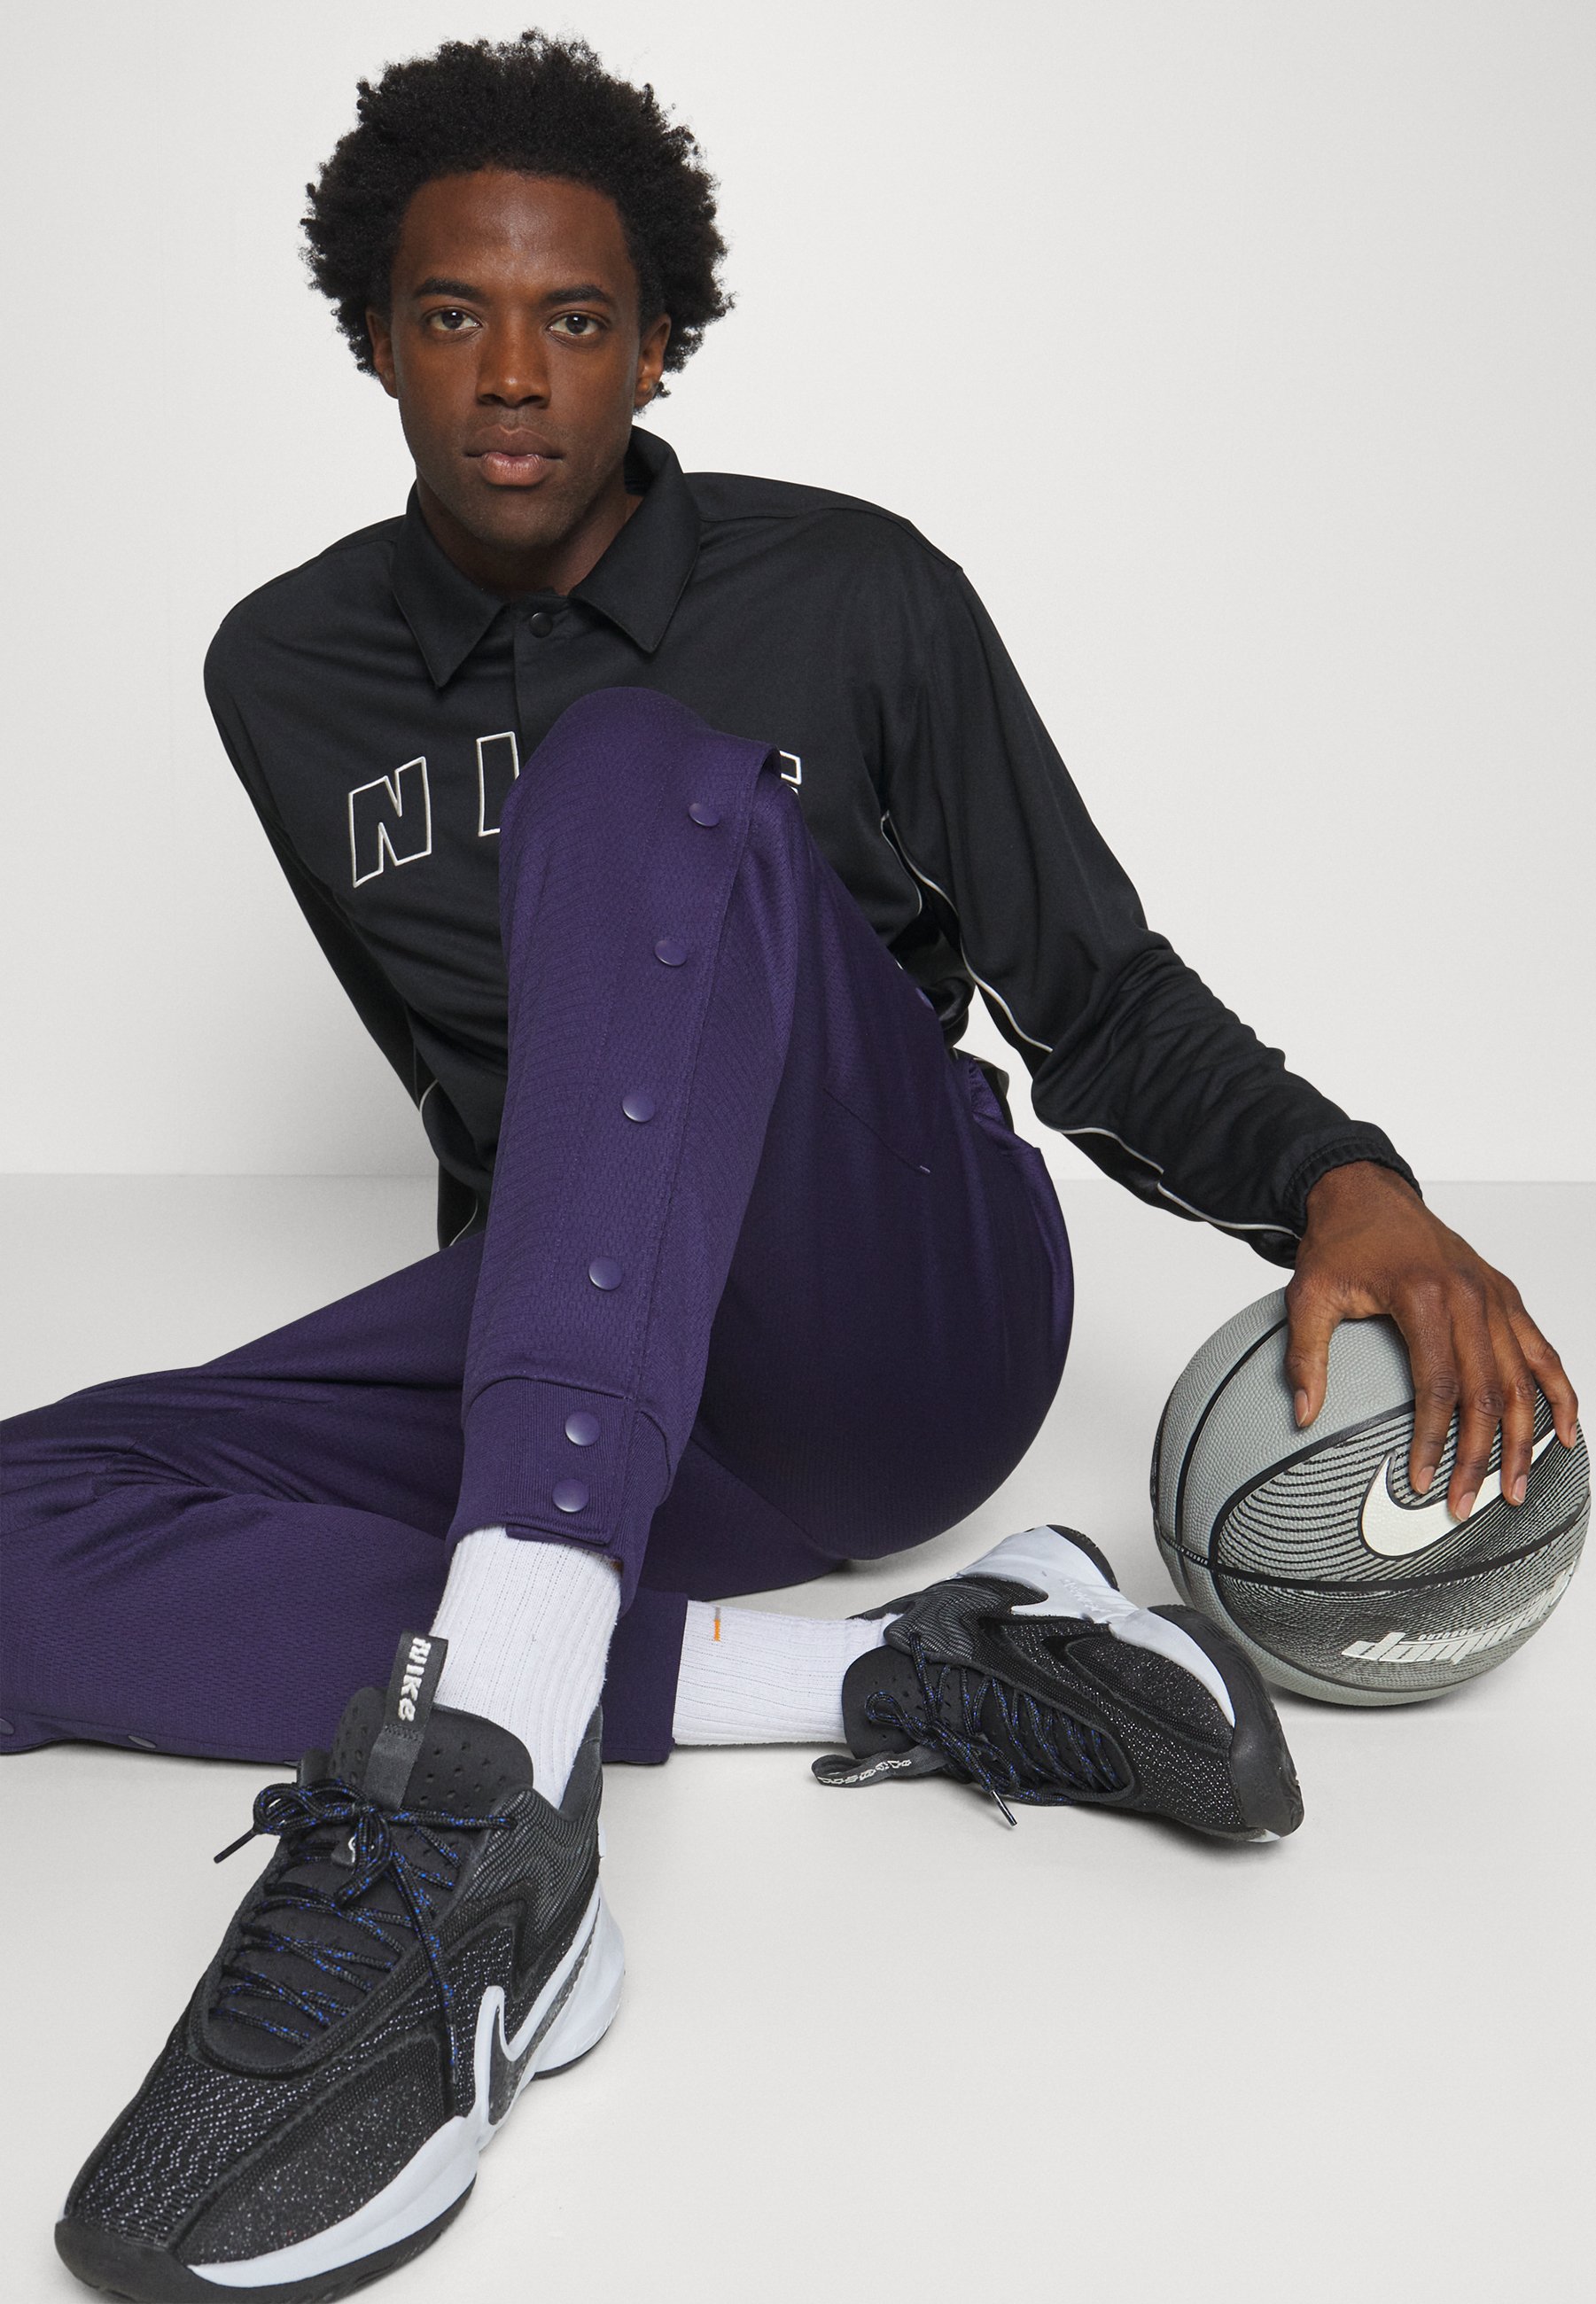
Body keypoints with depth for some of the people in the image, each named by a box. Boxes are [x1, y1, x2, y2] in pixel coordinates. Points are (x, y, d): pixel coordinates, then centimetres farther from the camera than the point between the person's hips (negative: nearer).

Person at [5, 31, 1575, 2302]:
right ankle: (891, 1681, -28)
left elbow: (1099, 999, 2)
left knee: (638, 772, -29)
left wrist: (1340, 1182, -15)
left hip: (913, 1327, -3)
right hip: (575, 1368, 4)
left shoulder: (853, 598, 1)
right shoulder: (288, 676, 10)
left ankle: (471, 1789, -47)